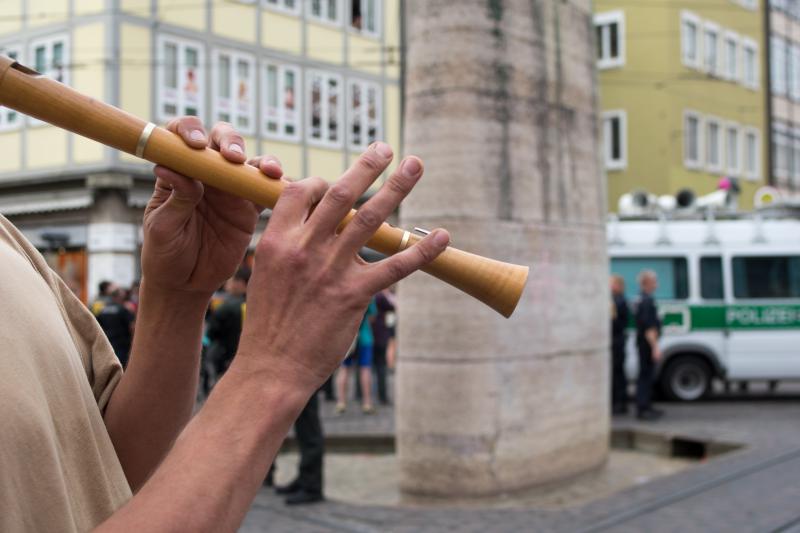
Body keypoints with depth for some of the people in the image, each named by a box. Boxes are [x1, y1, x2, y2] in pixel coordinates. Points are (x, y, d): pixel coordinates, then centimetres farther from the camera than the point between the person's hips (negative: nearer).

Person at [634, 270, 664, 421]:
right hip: (648, 343, -10)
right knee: (645, 376, -7)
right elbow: (649, 327, -24)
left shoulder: (642, 299, 15)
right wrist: (655, 347, -25)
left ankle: (646, 407, 23)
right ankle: (643, 409, -5)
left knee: (646, 375, 15)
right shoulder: (647, 301, -18)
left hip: (644, 343, 10)